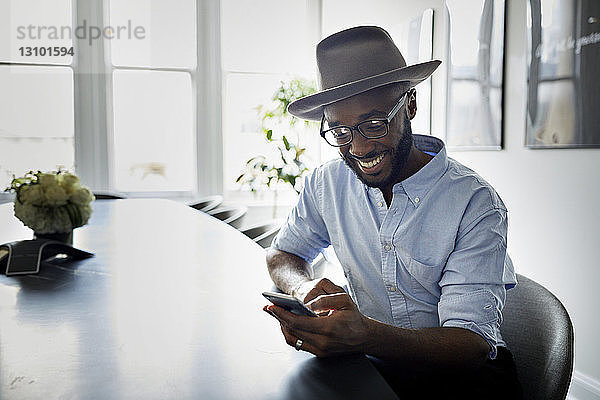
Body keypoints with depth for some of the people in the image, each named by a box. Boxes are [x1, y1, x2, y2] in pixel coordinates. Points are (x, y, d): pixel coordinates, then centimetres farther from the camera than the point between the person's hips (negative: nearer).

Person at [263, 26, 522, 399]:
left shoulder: (475, 203, -16)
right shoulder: (327, 183, -3)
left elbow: (472, 343, -22)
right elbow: (283, 254, 10)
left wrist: (366, 336, -42)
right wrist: (305, 288, -16)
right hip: (370, 364, 3)